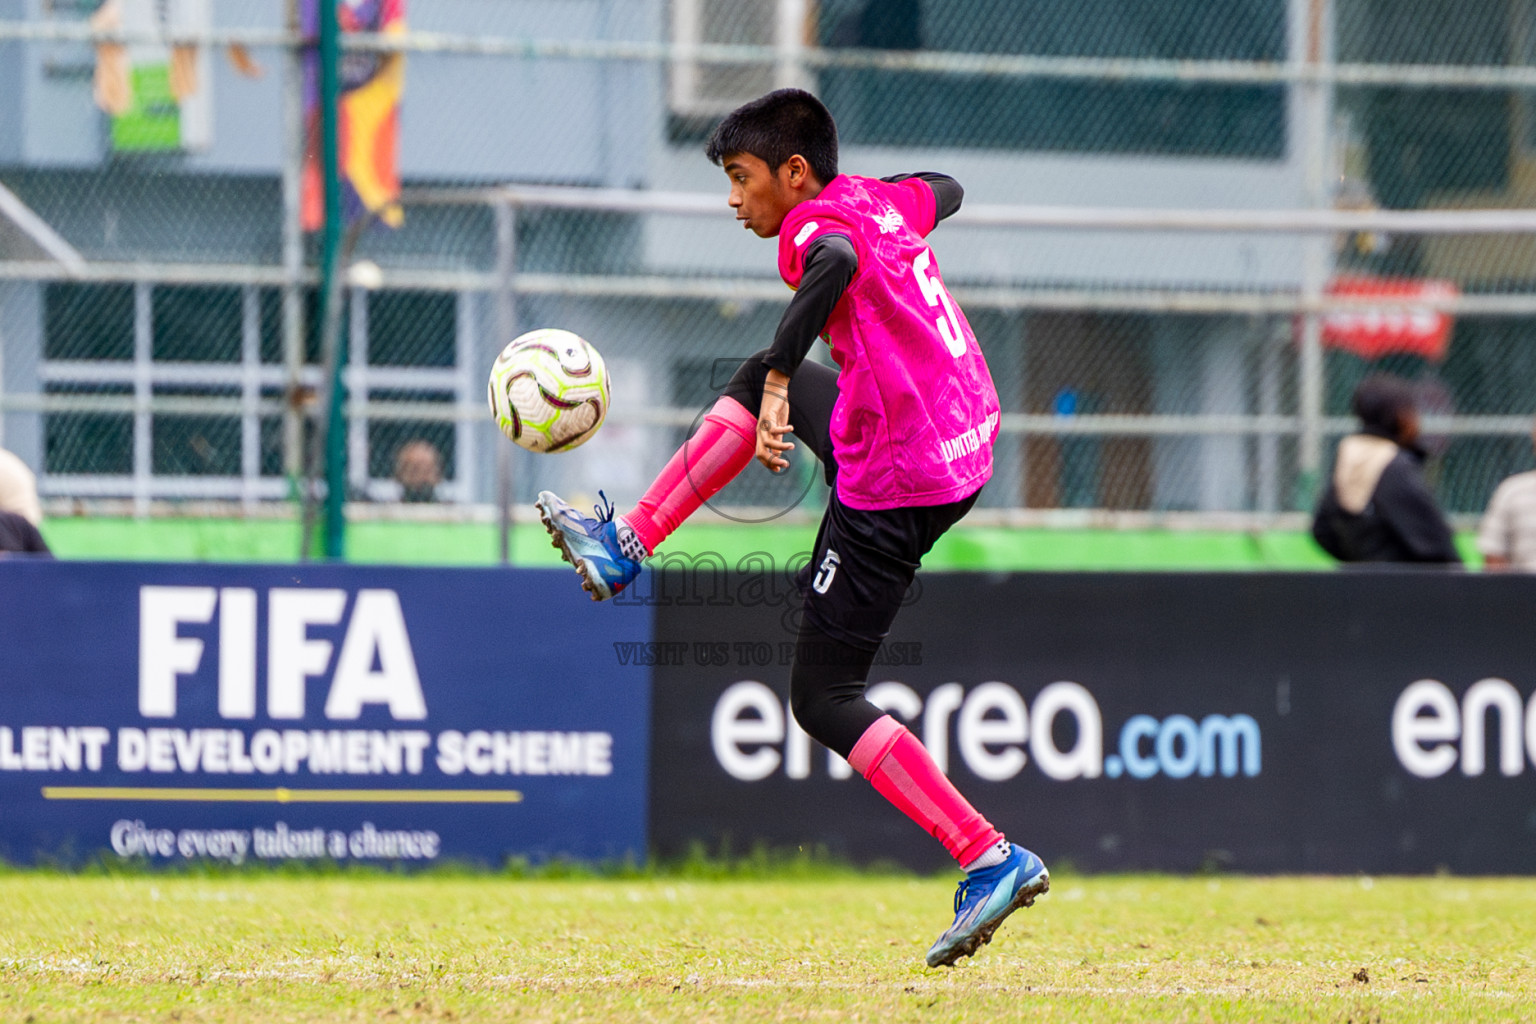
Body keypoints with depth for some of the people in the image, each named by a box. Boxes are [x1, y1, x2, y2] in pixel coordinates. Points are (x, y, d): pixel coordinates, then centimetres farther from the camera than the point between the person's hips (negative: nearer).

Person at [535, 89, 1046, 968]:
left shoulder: (819, 222, -13)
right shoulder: (883, 199, 11)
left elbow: (835, 262, -38)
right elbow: (946, 190, 33)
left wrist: (780, 383, -40)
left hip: (893, 488, -9)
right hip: (968, 441, 9)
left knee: (825, 700, -1)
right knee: (760, 380, 26)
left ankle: (992, 860, -11)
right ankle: (625, 547, 31)